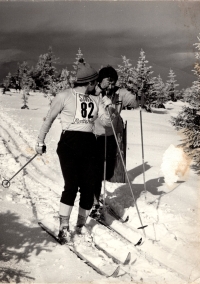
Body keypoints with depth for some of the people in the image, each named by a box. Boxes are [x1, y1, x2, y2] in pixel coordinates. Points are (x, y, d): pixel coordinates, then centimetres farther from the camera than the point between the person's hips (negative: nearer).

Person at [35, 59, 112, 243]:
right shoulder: (65, 96, -1)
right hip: (69, 144, -4)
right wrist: (40, 141, 7)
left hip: (89, 146, 5)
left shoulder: (96, 100, 12)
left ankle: (81, 225, 20)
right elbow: (49, 119, 5)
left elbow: (107, 122, 3)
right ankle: (64, 227, 0)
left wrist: (108, 108, -14)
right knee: (72, 185, -14)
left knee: (89, 187, 2)